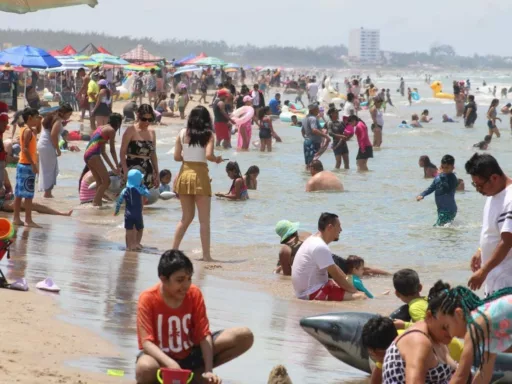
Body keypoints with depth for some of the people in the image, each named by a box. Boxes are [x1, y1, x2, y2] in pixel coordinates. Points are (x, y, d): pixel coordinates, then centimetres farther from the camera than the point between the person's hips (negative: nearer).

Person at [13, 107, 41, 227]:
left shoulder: (30, 130, 13)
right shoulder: (28, 131, -15)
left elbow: (38, 131, 34)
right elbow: (25, 149, -22)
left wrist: (39, 122, 16)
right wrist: (33, 165, -23)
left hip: (22, 165, 10)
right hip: (27, 166, -10)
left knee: (19, 193, 11)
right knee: (28, 194, -8)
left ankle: (16, 218, 14)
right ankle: (28, 220, -8)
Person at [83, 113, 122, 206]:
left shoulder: (102, 128, 26)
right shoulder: (111, 130, -1)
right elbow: (112, 150, -1)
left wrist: (112, 167, 28)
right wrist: (117, 166, 8)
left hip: (87, 155, 9)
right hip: (93, 155, -9)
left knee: (100, 182, 16)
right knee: (106, 181, -7)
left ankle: (97, 203, 15)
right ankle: (96, 203, -14)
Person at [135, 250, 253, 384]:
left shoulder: (194, 294, -8)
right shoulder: (148, 299, -18)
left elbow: (204, 335, -10)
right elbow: (146, 342, -25)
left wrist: (208, 371, -24)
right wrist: (171, 364, -42)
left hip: (190, 355, 5)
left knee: (245, 336, -11)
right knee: (145, 369, -45)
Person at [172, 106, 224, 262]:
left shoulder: (182, 133, 3)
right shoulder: (208, 134, -6)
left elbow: (176, 156, 2)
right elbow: (208, 155, -18)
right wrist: (217, 159, 3)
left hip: (184, 174, 4)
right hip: (200, 176, -4)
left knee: (186, 217, 17)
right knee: (204, 220, 3)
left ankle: (174, 249, 15)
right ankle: (206, 255, 2)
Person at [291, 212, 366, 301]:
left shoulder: (313, 240, 12)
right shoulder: (320, 247, -21)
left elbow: (334, 267, 19)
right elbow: (336, 276, -19)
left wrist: (348, 280, 11)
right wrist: (355, 291, -11)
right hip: (312, 294, -11)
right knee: (361, 297, -20)